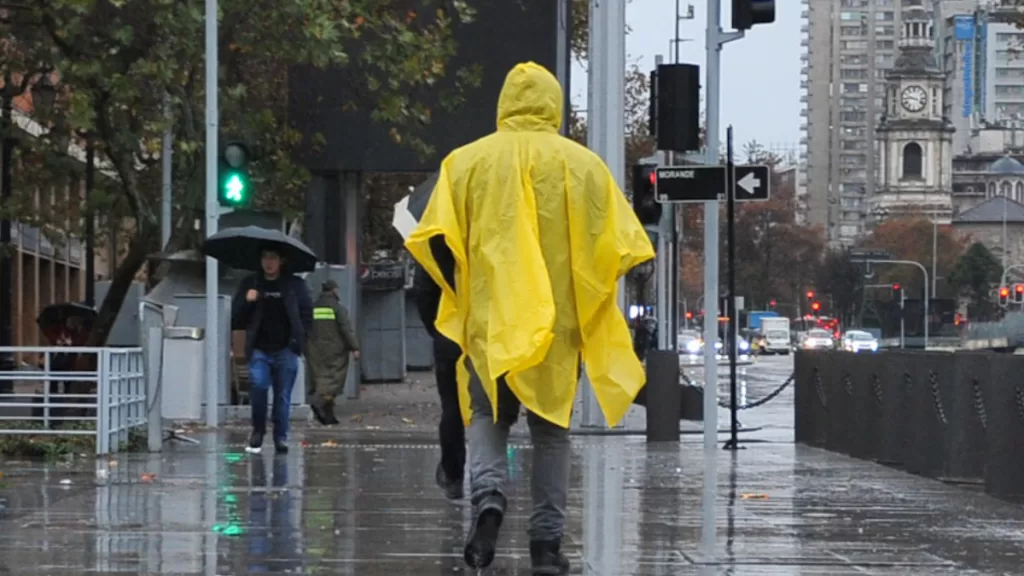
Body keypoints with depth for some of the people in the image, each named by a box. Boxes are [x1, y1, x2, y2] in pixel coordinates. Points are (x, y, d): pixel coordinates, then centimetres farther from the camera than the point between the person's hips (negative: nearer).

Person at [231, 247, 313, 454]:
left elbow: (307, 313, 9)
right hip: (259, 349, 0)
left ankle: (281, 437, 9)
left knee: (283, 395, 0)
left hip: (285, 349, 0)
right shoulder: (249, 284, 10)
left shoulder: (295, 285, 7)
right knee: (258, 385, -19)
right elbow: (236, 316, 10)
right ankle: (258, 430, 1)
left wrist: (298, 337, -3)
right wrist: (246, 301, -10)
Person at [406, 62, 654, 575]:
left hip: (488, 320, -1)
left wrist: (463, 290, 12)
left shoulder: (468, 161, 1)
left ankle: (488, 497, -17)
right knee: (551, 431, 9)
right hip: (560, 322, 1)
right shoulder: (584, 165, 2)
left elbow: (436, 241, -4)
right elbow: (622, 247, -1)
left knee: (487, 418, 10)